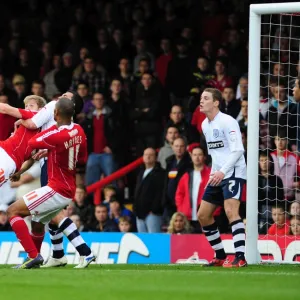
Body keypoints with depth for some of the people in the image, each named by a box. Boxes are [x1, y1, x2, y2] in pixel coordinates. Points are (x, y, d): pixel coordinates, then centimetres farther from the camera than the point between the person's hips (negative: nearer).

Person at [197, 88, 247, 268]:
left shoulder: (228, 122, -13)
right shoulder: (205, 125, 13)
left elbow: (238, 150, -20)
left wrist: (222, 171, -28)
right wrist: (214, 173, 15)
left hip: (233, 173, -9)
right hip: (217, 175, 9)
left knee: (231, 211, -24)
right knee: (203, 215, 8)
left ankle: (240, 258, -28)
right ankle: (221, 256, 19)